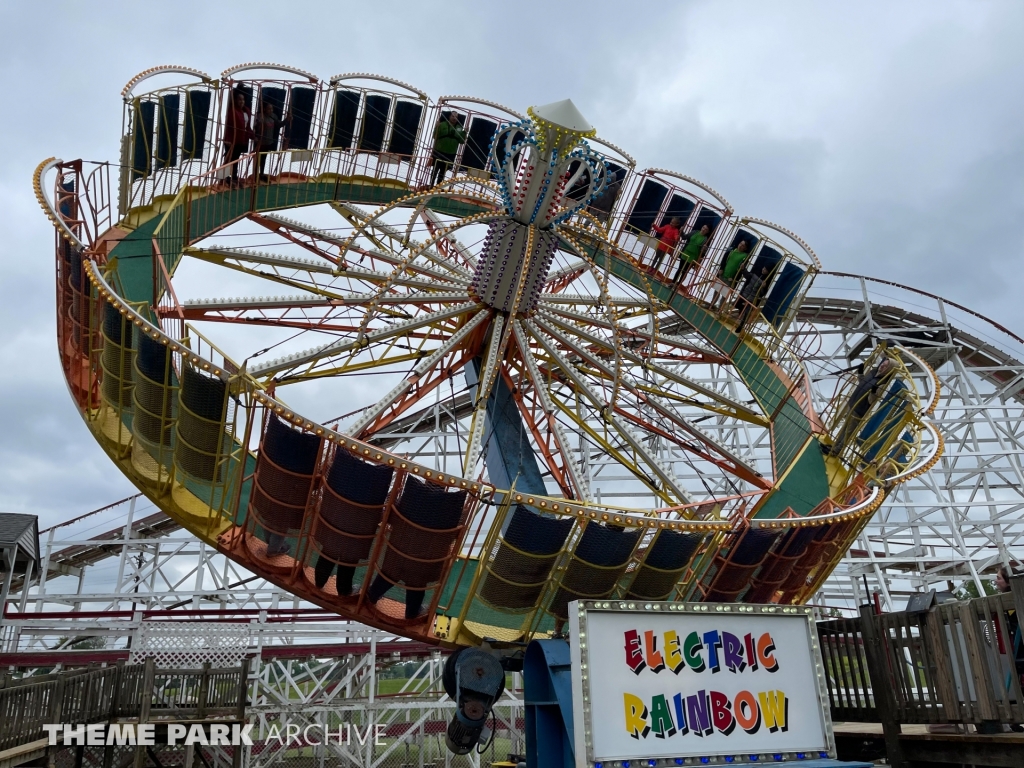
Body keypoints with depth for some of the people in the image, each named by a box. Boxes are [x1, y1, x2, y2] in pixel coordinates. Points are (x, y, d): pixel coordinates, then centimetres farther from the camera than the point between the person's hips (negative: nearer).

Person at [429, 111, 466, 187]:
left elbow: (462, 141, 2)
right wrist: (437, 127, -23)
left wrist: (464, 133, -12)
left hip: (450, 154, 3)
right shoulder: (443, 124, -6)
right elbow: (435, 136, -9)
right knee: (435, 169, 5)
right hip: (439, 151, -3)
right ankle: (431, 185, 13)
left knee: (443, 171, 12)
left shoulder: (459, 128, 5)